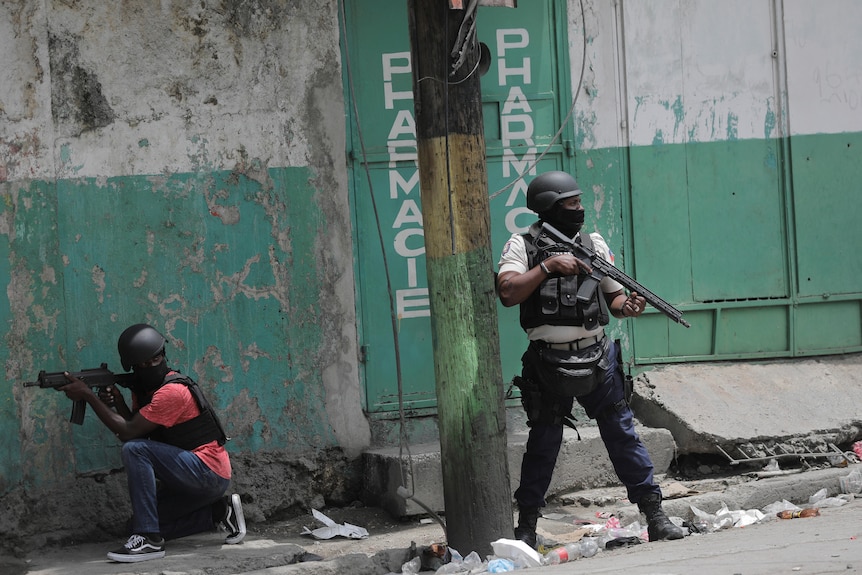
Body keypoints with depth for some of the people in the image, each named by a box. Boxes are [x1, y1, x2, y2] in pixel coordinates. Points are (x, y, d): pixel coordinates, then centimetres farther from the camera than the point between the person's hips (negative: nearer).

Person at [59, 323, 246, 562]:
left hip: (210, 473, -10)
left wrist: (88, 395, -21)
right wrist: (118, 404, -11)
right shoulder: (144, 389, 9)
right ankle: (219, 511, 14)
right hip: (192, 479, 10)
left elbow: (129, 432, -22)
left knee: (135, 450, -24)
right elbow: (136, 430, 6)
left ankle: (150, 540, -25)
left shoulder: (172, 392, -20)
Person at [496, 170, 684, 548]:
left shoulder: (594, 245, 9)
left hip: (598, 360, 3)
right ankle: (526, 526, 18)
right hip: (549, 366, -3)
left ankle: (655, 515, 8)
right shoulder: (522, 246, -2)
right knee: (543, 445, 5)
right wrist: (549, 266, -21)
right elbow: (508, 293, -17)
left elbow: (613, 297, 14)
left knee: (623, 435, 2)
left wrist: (627, 306, -8)